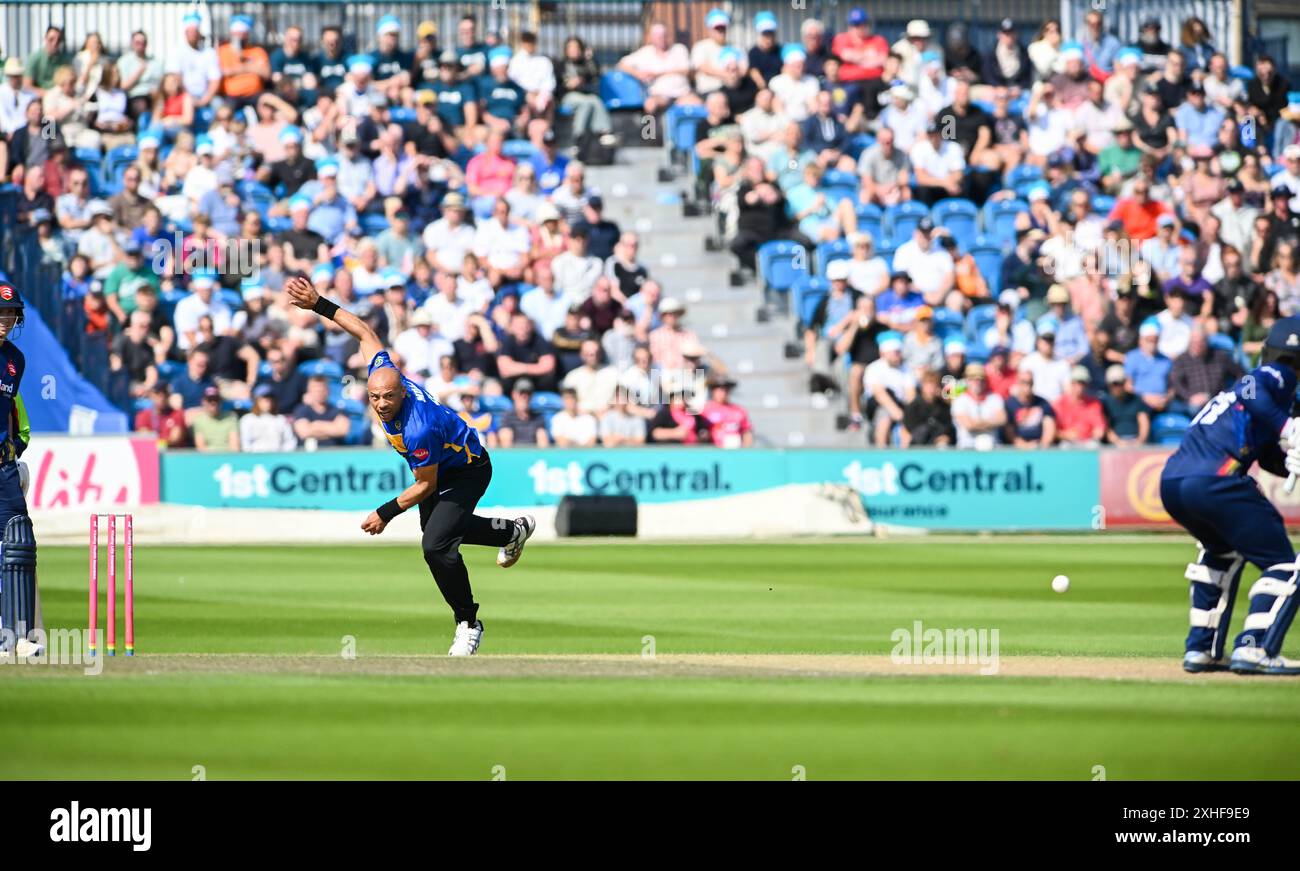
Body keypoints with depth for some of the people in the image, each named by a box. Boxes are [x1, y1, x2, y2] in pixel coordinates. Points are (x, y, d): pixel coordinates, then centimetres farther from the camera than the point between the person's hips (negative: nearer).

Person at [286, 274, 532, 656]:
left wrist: (386, 513, -25)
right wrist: (318, 305, -13)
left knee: (436, 544, -25)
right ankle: (513, 531, 56)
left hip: (466, 470, -9)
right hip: (438, 467, 9)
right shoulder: (382, 373, -25)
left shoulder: (419, 430, -43)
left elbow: (425, 485, -29)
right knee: (436, 527, 30)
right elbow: (364, 331, -10)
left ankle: (468, 623, -6)